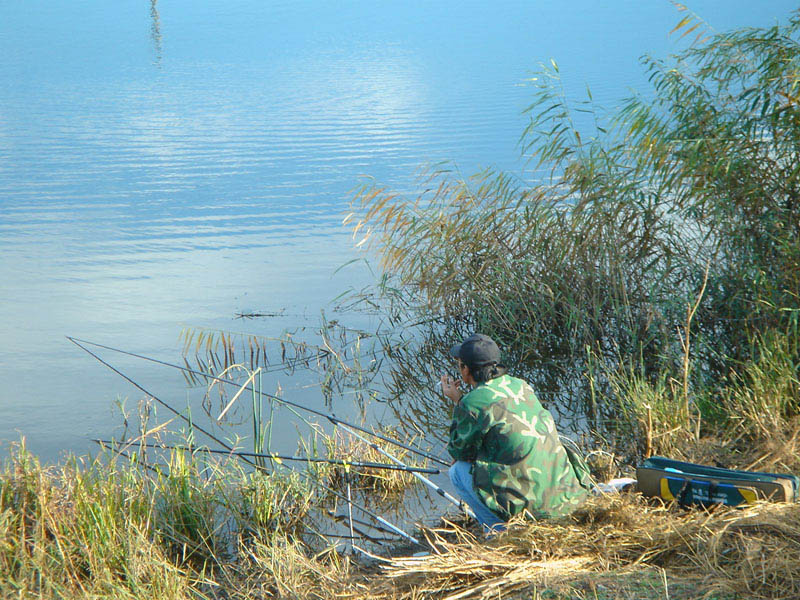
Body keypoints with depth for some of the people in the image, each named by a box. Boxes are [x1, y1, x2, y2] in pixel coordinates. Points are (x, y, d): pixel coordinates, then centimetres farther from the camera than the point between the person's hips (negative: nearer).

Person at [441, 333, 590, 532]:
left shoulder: (471, 404, -9)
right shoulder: (521, 385, 12)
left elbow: (460, 451, 8)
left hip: (528, 500, -7)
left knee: (458, 470, 13)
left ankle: (501, 530, 5)